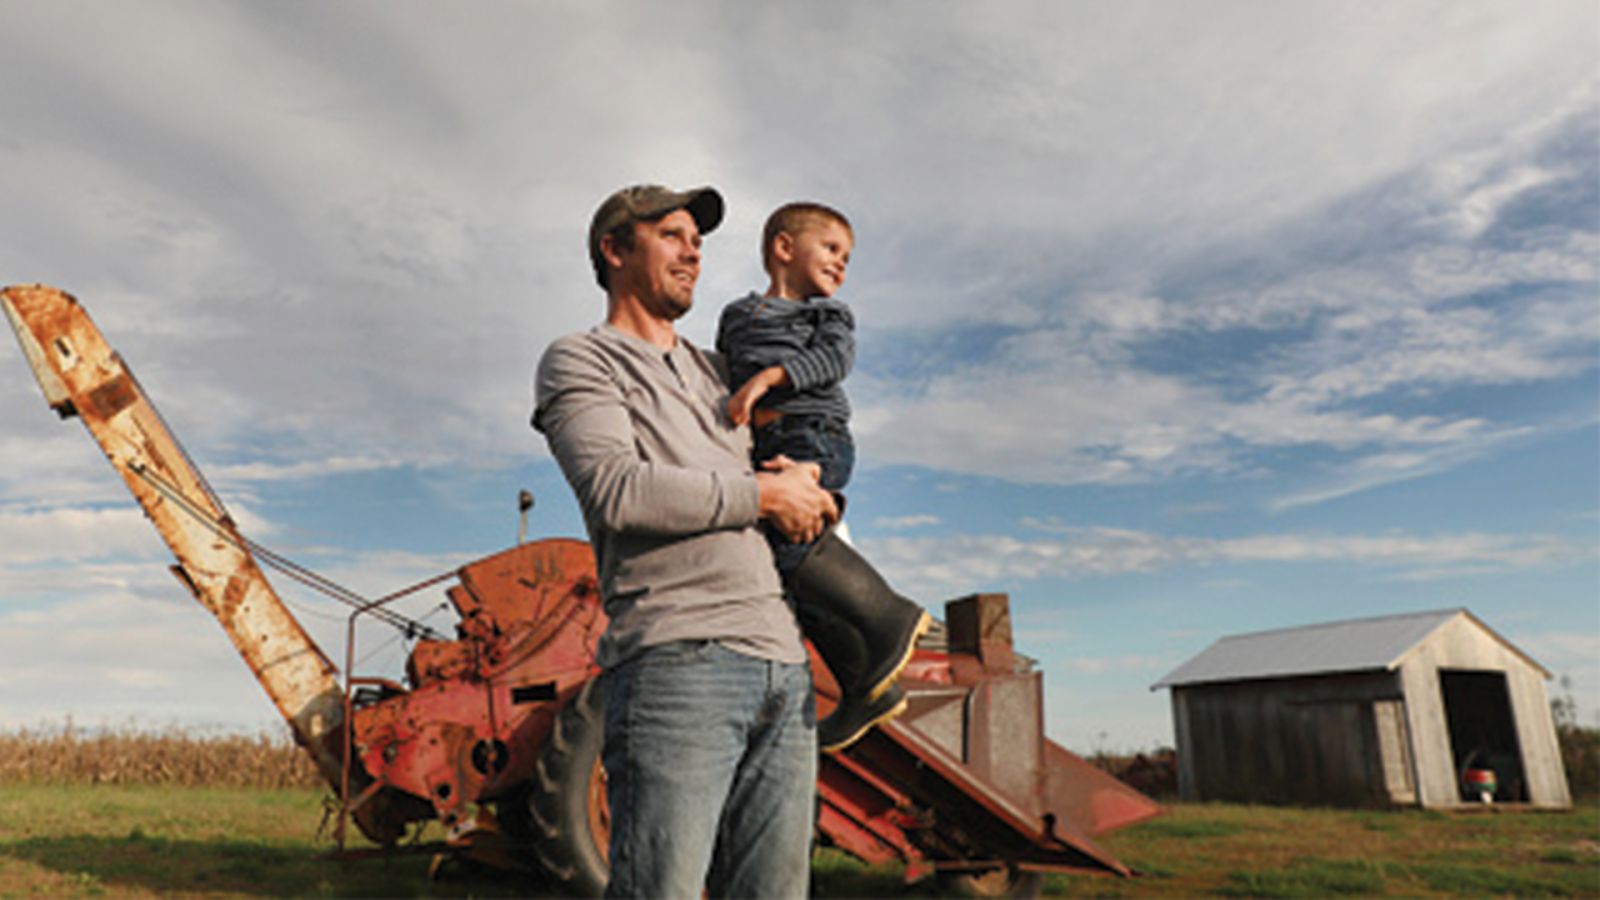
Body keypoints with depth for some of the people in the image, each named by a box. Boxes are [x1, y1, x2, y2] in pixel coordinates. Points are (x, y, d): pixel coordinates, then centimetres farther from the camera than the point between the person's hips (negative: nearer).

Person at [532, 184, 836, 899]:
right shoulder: (578, 362, 6)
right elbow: (616, 491, -14)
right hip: (675, 661, -7)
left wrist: (807, 490, 7)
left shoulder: (715, 373, 26)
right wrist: (764, 495, -5)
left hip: (782, 662, 7)